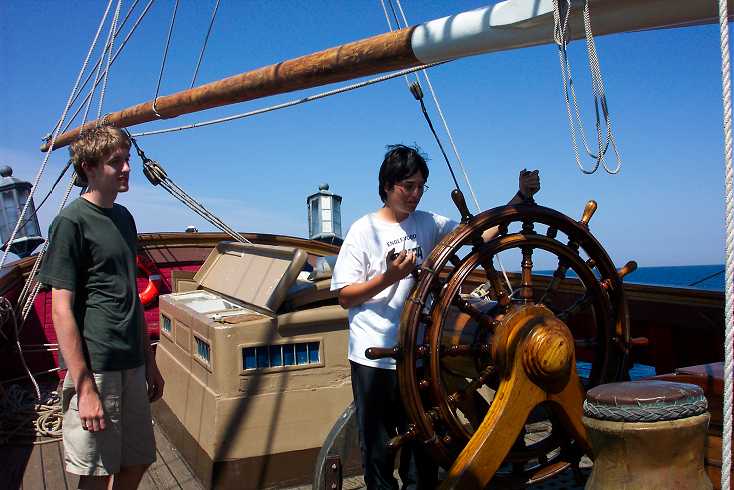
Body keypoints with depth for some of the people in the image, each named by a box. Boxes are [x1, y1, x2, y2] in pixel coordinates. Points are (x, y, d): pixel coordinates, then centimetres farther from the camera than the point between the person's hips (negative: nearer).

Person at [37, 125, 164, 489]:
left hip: (131, 366, 7)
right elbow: (61, 310, -15)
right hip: (94, 368, -7)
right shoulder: (71, 222, -11)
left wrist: (150, 362, 18)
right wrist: (84, 387, -18)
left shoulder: (124, 218, 11)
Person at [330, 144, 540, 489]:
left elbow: (481, 232, 0)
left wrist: (521, 196, -9)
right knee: (378, 445, 7)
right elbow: (344, 296, -5)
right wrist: (389, 277, -18)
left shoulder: (429, 224, 7)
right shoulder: (364, 229, -4)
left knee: (421, 442, 12)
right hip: (374, 358, -3)